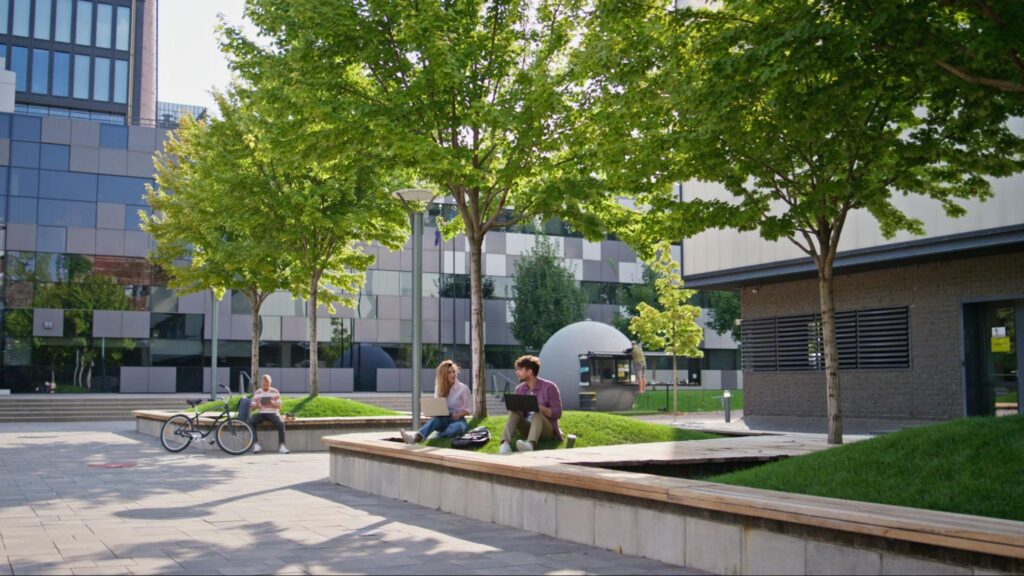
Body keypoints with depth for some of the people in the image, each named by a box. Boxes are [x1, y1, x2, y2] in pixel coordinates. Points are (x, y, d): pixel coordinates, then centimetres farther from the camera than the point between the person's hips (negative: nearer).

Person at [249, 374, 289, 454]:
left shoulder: (275, 392, 4)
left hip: (272, 413, -2)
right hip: (261, 413, 2)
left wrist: (272, 403, -21)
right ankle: (256, 444, -22)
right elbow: (253, 408, 7)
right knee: (251, 421, -29)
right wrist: (257, 404, -17)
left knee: (281, 423, -33)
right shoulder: (257, 393, 9)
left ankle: (282, 445, -32)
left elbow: (279, 406, 0)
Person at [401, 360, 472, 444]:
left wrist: (459, 414, -19)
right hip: (444, 420, 2)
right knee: (436, 419, -35)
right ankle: (417, 436, -64)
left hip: (458, 420, -2)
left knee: (455, 427, -40)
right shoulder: (439, 388, 8)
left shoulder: (463, 388, -4)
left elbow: (469, 409, 0)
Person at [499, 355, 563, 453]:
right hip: (527, 428, 4)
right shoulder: (519, 389, 8)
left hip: (547, 430, -4)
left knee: (537, 414, -35)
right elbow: (516, 410, 8)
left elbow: (557, 413, -10)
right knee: (514, 412, -22)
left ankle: (530, 444, -66)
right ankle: (505, 443, -46)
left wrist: (539, 407, -25)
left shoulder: (549, 387, -6)